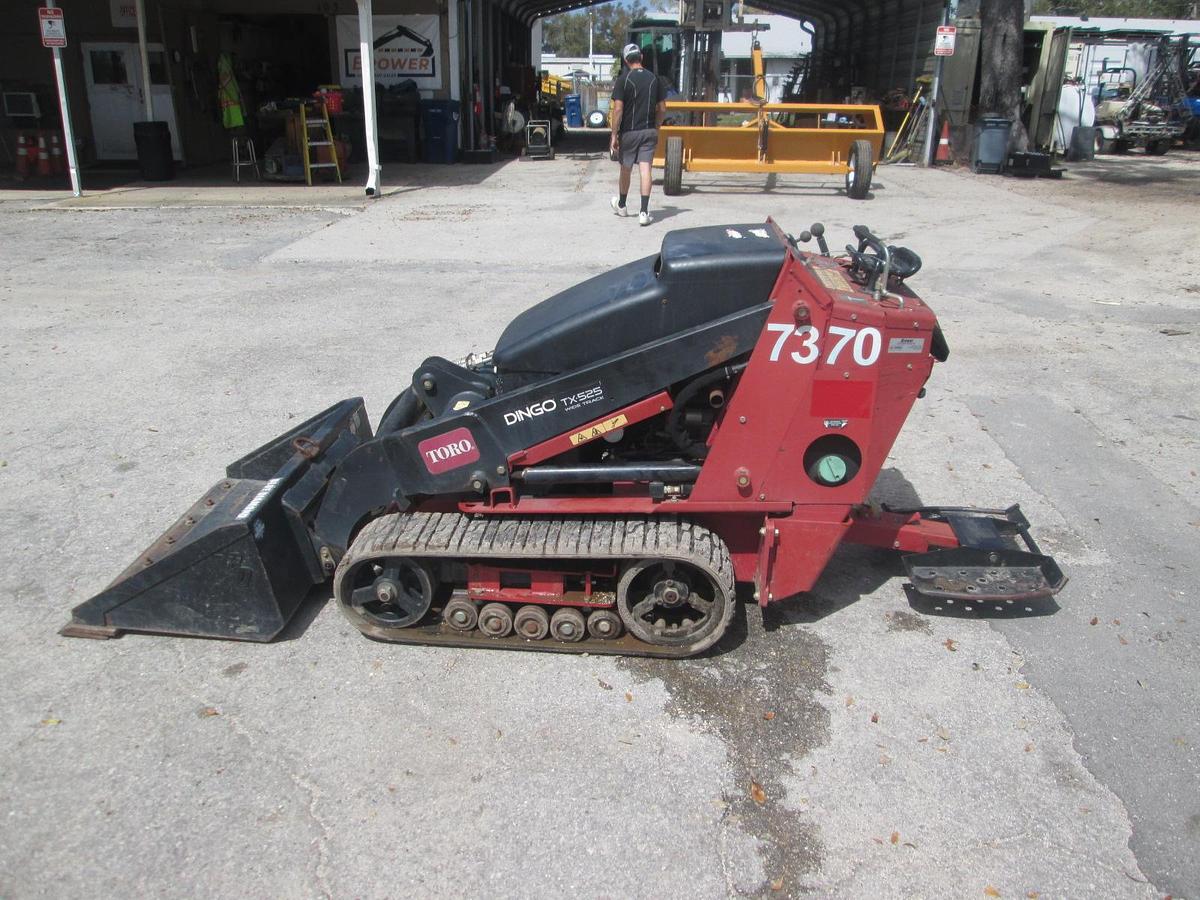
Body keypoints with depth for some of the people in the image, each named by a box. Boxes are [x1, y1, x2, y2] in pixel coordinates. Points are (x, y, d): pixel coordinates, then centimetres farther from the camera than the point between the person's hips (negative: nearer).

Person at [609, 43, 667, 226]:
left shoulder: (623, 80, -8)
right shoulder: (654, 79, 4)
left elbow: (618, 109, -12)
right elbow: (662, 109, 7)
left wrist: (614, 135, -8)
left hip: (629, 131, -2)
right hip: (649, 131, 2)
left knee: (626, 170, 13)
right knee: (645, 170, -3)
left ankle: (621, 205, 32)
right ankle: (644, 212, -12)